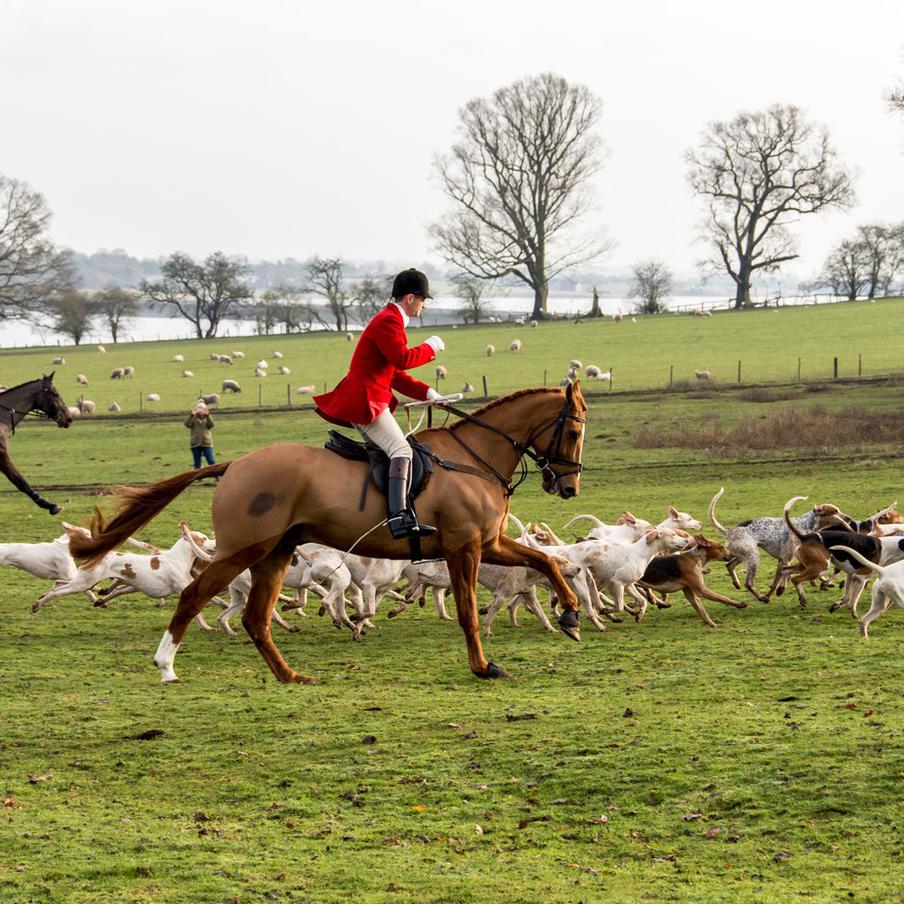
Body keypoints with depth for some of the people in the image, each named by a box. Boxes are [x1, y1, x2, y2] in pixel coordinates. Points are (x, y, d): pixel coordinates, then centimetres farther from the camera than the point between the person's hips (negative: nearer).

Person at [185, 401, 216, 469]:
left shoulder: (207, 419, 5)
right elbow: (187, 424, -15)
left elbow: (211, 425, -14)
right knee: (197, 464, 6)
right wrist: (192, 415, -26)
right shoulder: (193, 419, 3)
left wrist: (207, 415, -26)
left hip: (207, 443, 0)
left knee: (211, 462, -6)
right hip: (196, 444, 0)